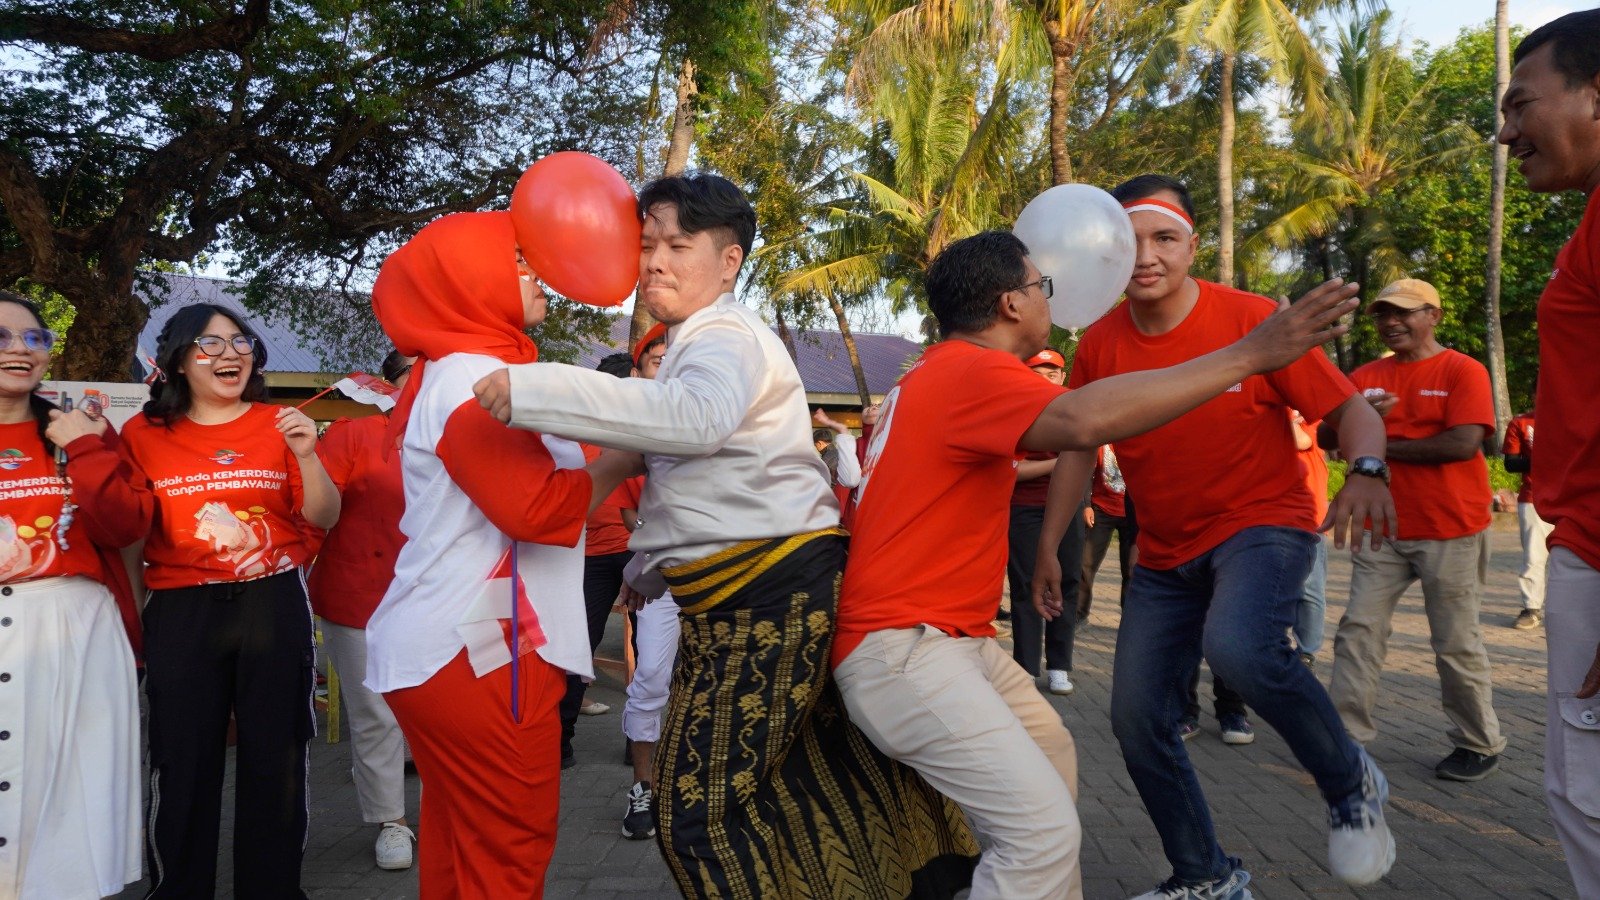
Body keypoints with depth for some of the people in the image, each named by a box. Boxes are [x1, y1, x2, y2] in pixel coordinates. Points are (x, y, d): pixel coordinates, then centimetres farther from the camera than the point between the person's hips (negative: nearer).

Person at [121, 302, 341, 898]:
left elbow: (324, 519, 3)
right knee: (183, 763, 5)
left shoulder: (278, 425, 5)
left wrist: (307, 456, -12)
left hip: (273, 604, 0)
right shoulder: (144, 433, 4)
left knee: (274, 757, 7)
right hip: (180, 612, 0)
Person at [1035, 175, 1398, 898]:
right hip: (1165, 553, 5)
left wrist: (1367, 471, -31)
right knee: (1136, 718, 4)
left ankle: (1351, 785, -5)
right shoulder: (1100, 344, -2)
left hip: (1262, 524, -5)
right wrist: (1047, 548, 6)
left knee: (1235, 646, -36)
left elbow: (1349, 408, -9)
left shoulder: (1252, 319, -14)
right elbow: (1077, 446, 9)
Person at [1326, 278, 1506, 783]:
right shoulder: (1366, 377, 9)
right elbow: (1327, 436, 4)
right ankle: (1349, 735, 4)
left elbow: (1464, 443, -19)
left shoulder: (1463, 371, -6)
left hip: (1451, 532, -5)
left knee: (1457, 643, 4)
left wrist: (1381, 446, -12)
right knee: (1358, 629, -1)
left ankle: (1480, 745, 22)